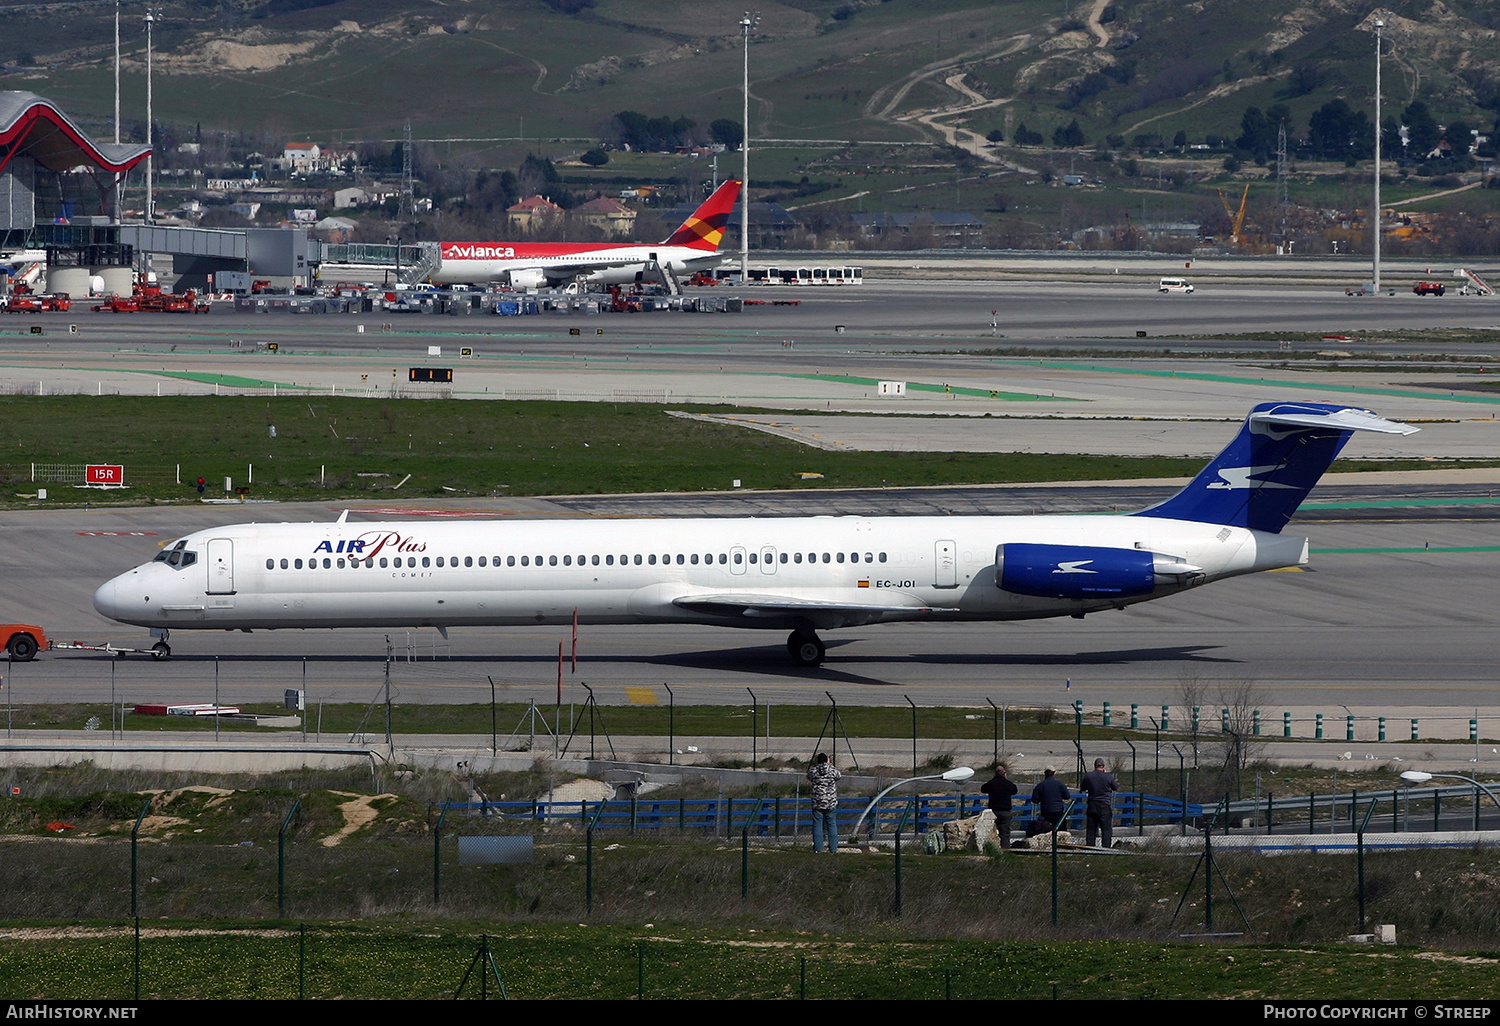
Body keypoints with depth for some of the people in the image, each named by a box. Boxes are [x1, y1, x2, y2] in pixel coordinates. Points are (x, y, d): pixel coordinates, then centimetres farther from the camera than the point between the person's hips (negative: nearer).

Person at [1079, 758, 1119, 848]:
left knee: (1091, 830, 9)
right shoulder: (1108, 777, -7)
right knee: (1106, 830, 1)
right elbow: (1116, 788, 7)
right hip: (1105, 806, -2)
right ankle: (1106, 847, -5)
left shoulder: (1088, 776, -4)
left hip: (1092, 806, 2)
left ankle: (1090, 847, 10)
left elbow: (1082, 789, 10)